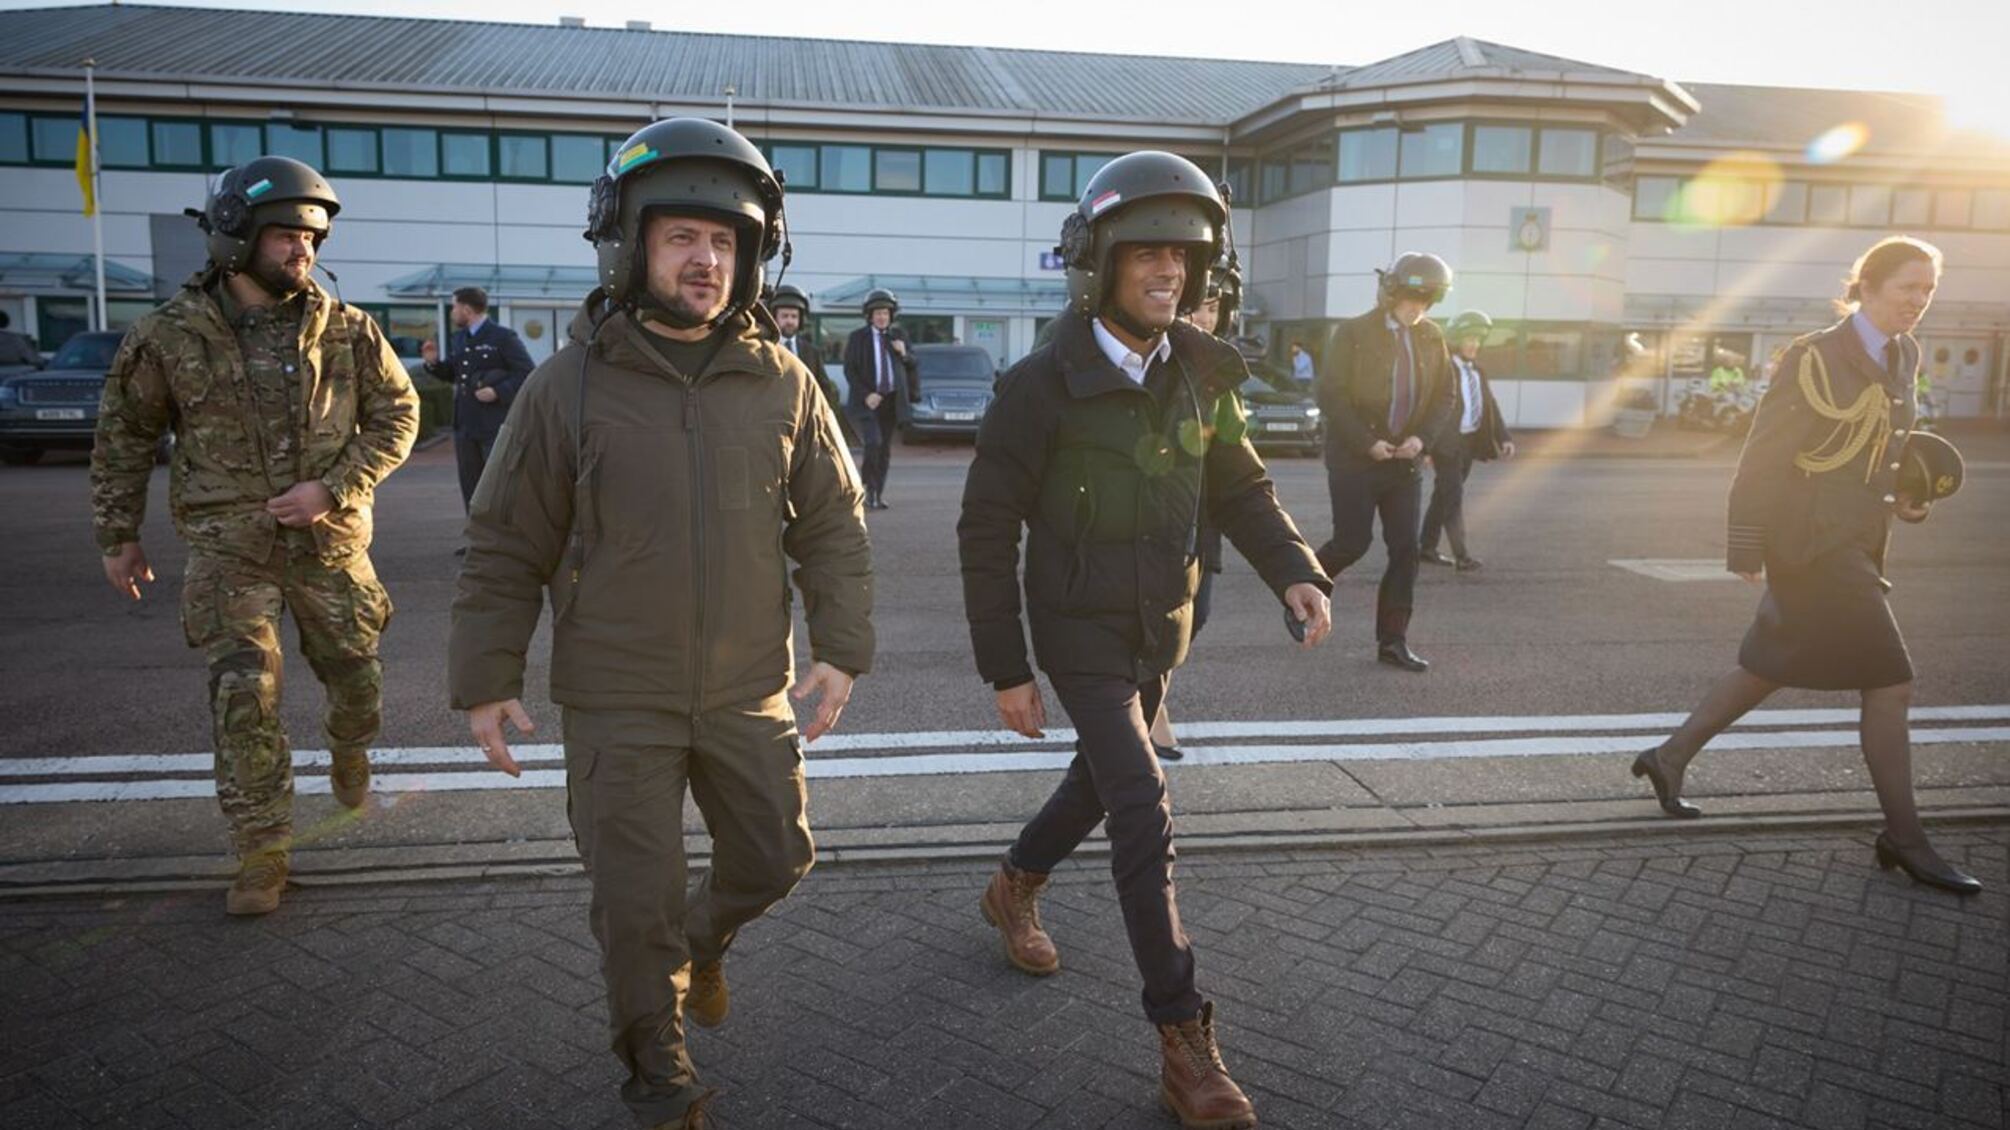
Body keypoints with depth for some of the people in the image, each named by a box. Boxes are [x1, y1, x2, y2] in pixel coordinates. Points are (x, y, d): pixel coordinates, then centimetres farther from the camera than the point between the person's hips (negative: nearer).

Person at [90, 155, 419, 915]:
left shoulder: (345, 331, -3)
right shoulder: (171, 335, -4)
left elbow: (398, 415, 0)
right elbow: (124, 436, 7)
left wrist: (332, 488, -13)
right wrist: (118, 535, 9)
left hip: (329, 543, 1)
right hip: (229, 549, -1)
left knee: (356, 679, 10)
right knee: (244, 699, -5)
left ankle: (348, 748, 45)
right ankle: (262, 854, 6)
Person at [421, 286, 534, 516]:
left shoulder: (503, 337, -7)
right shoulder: (459, 338, 15)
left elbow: (527, 374, -11)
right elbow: (452, 373, 24)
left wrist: (498, 392, -20)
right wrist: (433, 363, 5)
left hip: (496, 426, -7)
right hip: (465, 426, 7)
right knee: (471, 486, 11)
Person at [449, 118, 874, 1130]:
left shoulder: (781, 385, -1)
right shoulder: (571, 385, -7)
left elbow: (833, 524, 5)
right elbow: (504, 549, -2)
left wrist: (840, 650, -2)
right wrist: (485, 680, -2)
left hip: (749, 689, 3)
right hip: (618, 699, -2)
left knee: (773, 858, 15)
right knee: (636, 895, 7)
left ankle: (699, 942, 48)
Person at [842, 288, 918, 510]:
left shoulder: (899, 335, 10)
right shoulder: (857, 337, -1)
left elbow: (912, 366, 16)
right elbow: (849, 370, -4)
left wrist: (904, 353, -7)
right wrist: (866, 395, -15)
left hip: (891, 400, 4)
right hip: (866, 399, -4)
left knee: (885, 449, 7)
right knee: (873, 443, -20)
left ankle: (878, 494, 15)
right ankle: (869, 490, -7)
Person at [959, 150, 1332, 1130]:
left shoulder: (1198, 373, -2)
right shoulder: (1043, 385, -19)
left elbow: (1239, 487, 8)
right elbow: (986, 530, -13)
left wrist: (1295, 572, -11)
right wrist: (1005, 670, -12)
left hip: (1160, 626, 6)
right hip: (1081, 632, -6)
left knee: (1103, 779, 22)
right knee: (1145, 812, -13)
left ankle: (1015, 887, 51)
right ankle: (1185, 1047, -4)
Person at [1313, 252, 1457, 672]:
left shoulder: (1431, 338, 7)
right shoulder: (1354, 333, -8)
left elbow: (1444, 397, 11)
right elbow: (1331, 396, -11)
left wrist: (1422, 438, -6)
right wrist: (1368, 442, -16)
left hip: (1404, 461, 5)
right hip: (1354, 459, -5)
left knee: (1406, 550, 1)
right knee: (1353, 542, -5)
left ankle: (1393, 641, 8)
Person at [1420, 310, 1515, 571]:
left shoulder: (1477, 371, 14)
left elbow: (1490, 406, 12)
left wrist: (1504, 438, 1)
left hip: (1469, 441, 8)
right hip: (1446, 442, -8)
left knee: (1444, 495, 12)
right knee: (1454, 496, -10)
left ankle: (1427, 548, 20)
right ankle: (1460, 554, -10)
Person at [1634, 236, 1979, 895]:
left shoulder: (1902, 357, 12)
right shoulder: (1816, 359, -13)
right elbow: (1764, 456, -14)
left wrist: (1902, 496, 5)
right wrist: (1746, 547, -15)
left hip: (1854, 544, 9)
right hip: (1814, 543, -9)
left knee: (1768, 671, 15)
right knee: (1889, 684, -6)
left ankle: (1668, 760, 28)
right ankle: (1903, 839, 6)